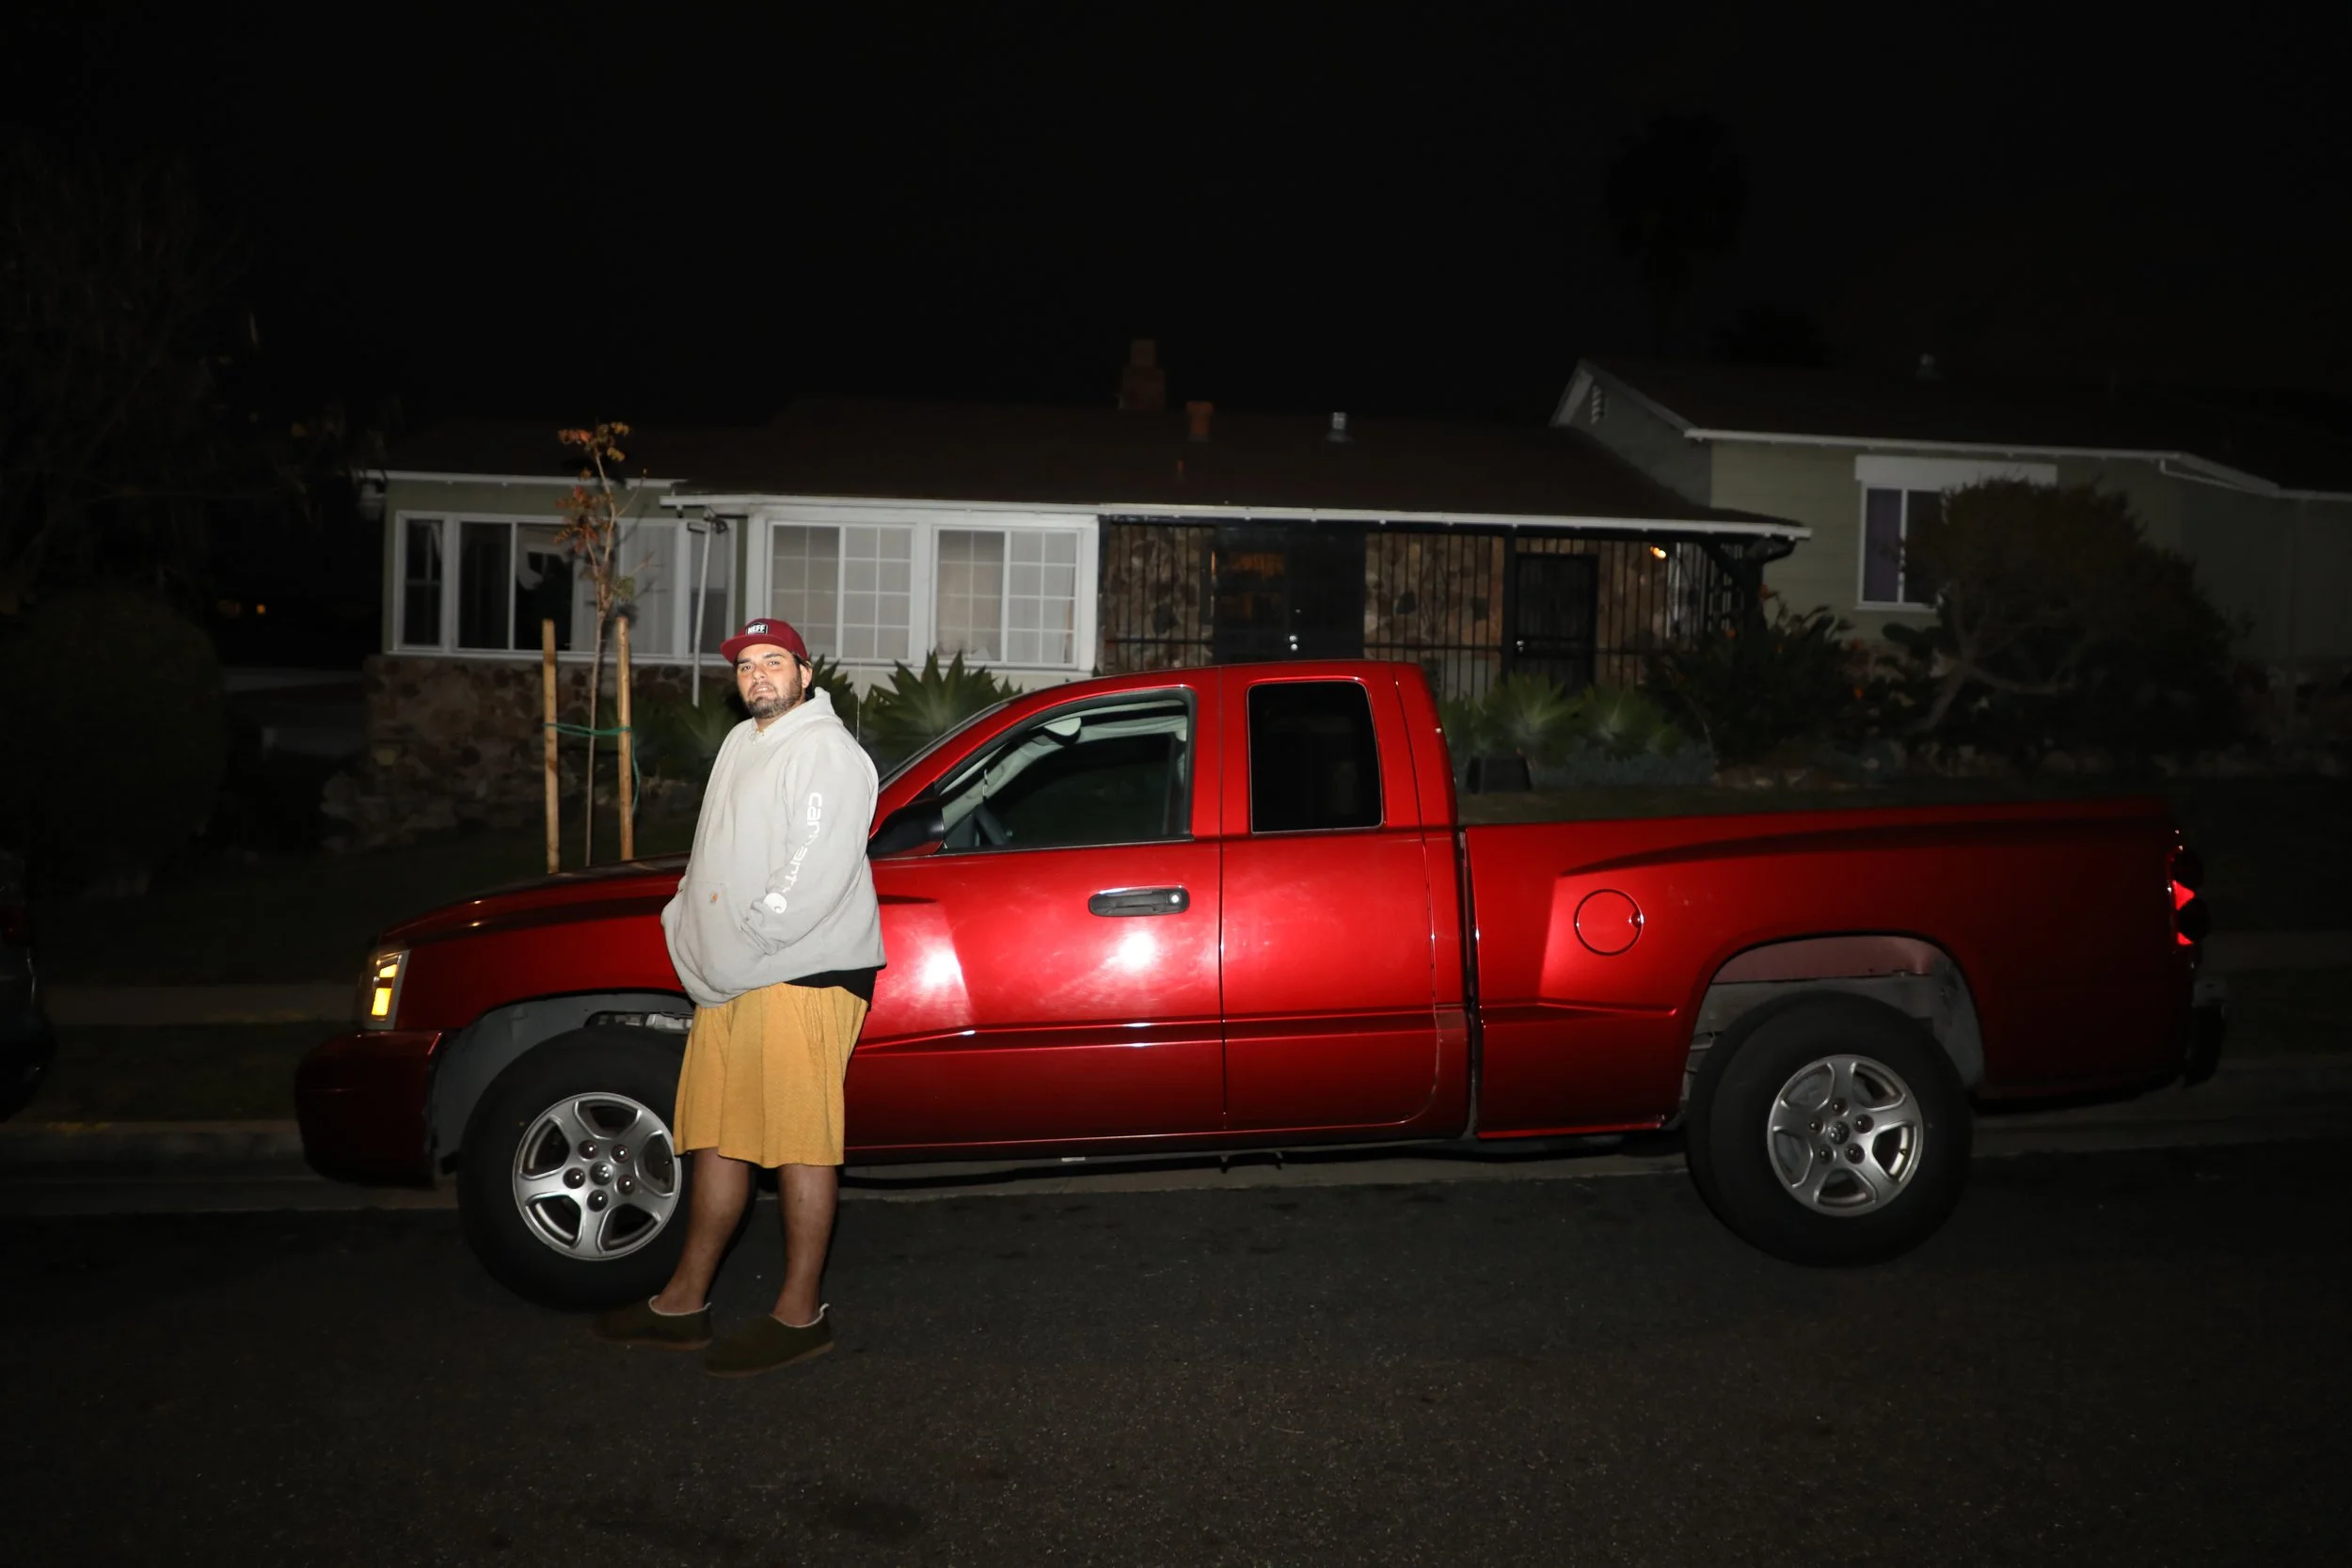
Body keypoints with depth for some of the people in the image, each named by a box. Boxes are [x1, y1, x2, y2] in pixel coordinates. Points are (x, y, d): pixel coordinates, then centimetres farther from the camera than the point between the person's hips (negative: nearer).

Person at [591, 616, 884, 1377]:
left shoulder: (825, 751, -9)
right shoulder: (741, 744, 20)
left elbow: (815, 876, -19)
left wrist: (735, 949, -17)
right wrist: (685, 920, 11)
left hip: (801, 977, -9)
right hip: (727, 982, 10)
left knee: (799, 1143, -4)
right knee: (719, 1138, 14)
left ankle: (799, 1315, 3)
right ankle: (685, 1303, 23)